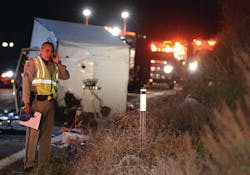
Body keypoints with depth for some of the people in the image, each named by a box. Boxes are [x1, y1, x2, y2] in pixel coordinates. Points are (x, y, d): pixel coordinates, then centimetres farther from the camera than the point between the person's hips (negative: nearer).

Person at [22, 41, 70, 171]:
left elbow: (66, 76, 15)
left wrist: (58, 62, 6)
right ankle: (28, 164, -8)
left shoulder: (54, 66, 19)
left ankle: (44, 163, 12)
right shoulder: (32, 63, 1)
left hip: (50, 103, 6)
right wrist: (27, 103, -16)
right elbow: (26, 82, -7)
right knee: (33, 132, -10)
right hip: (37, 101, -6)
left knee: (47, 133, 7)